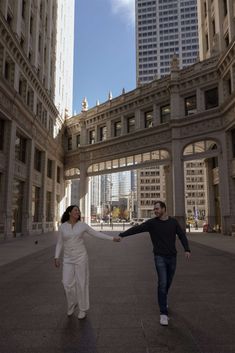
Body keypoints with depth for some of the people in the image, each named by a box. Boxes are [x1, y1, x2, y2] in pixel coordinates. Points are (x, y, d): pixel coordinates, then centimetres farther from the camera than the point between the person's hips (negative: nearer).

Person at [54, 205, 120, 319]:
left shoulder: (82, 225, -4)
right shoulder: (62, 227, -1)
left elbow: (97, 234, 0)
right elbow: (60, 243, 5)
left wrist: (112, 238, -4)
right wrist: (56, 257, -4)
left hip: (81, 257, -1)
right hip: (68, 259, 2)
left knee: (81, 283, 2)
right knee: (67, 284, -1)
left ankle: (83, 309, 20)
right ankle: (72, 304, 28)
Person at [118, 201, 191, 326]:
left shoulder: (173, 222, 1)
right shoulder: (152, 222, -7)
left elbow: (182, 236, 1)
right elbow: (136, 229, -12)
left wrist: (187, 250, -13)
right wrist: (121, 235, -18)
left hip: (172, 257, 3)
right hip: (160, 257, -3)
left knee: (168, 282, 17)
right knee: (162, 283, -14)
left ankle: (162, 299, 47)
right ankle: (163, 313, -8)